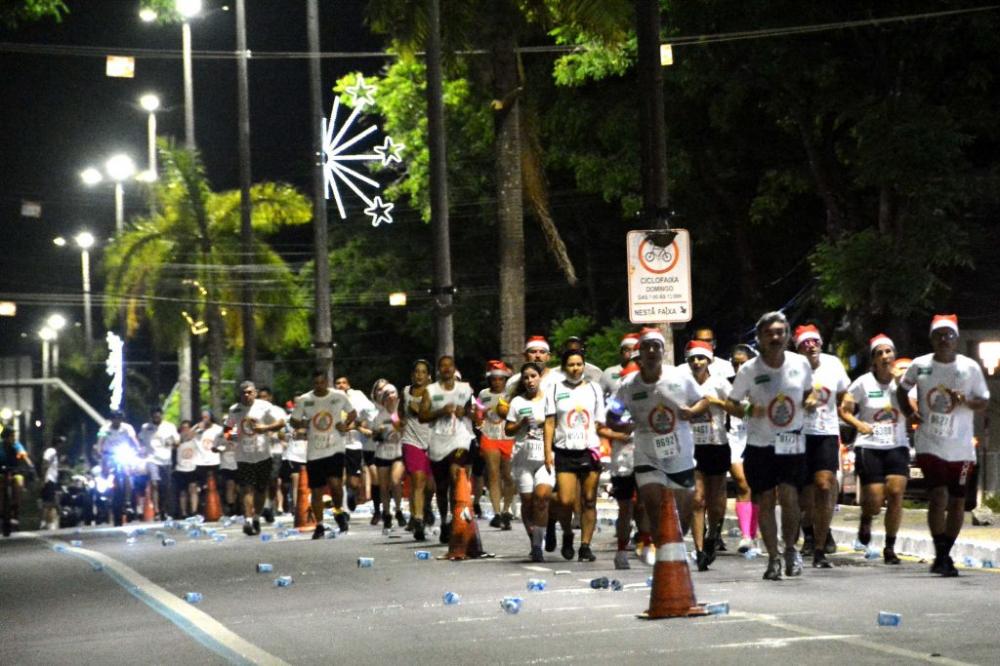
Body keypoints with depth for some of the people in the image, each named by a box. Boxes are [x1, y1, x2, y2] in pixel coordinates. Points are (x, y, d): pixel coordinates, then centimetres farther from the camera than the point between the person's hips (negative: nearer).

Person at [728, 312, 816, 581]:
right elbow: (731, 402, 2)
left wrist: (809, 402, -7)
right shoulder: (749, 370, -8)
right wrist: (747, 410, -18)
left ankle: (791, 549, 10)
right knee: (765, 502, 2)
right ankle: (773, 559, 16)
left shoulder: (801, 364, -3)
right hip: (760, 444, 0)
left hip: (793, 443, 0)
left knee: (789, 497, -12)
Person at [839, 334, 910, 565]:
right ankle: (866, 519, 32)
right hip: (869, 447, -2)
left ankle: (890, 548, -1)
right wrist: (858, 423, -14)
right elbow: (844, 410, 3)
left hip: (897, 446, 2)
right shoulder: (863, 383, 0)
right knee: (875, 502, -7)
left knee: (896, 493, -15)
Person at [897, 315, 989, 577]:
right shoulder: (919, 365, 0)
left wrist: (966, 401, -16)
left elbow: (984, 402, 5)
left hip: (961, 448, 2)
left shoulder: (971, 368, -1)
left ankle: (945, 555, 20)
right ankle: (941, 555, -7)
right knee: (939, 496, -15)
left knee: (957, 501, 6)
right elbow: (901, 390, 16)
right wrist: (909, 413, -1)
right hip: (930, 444, -2)